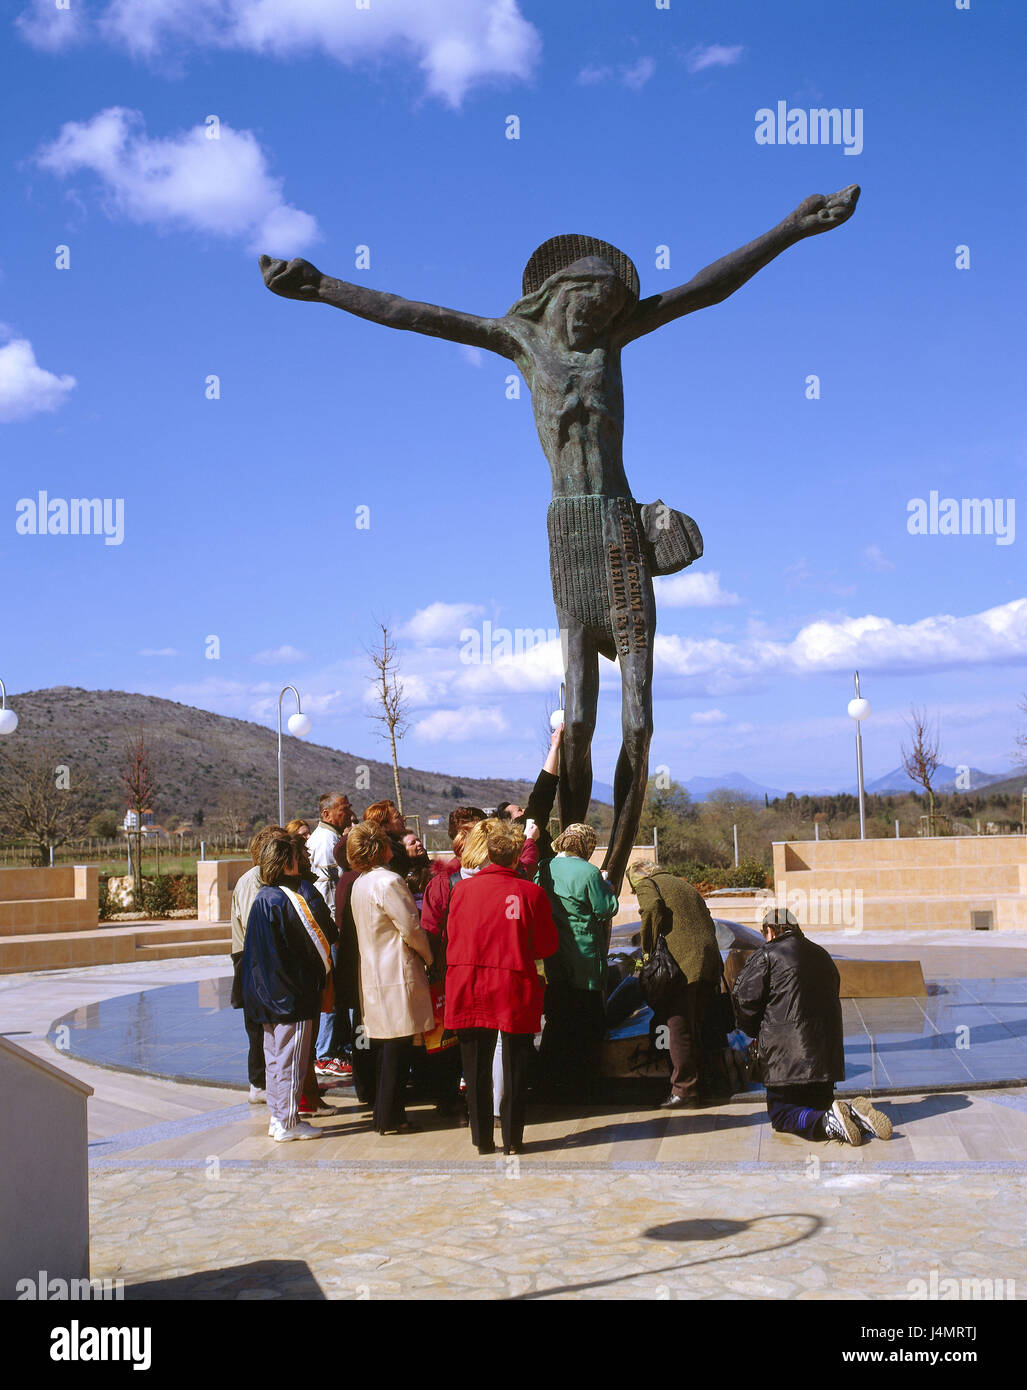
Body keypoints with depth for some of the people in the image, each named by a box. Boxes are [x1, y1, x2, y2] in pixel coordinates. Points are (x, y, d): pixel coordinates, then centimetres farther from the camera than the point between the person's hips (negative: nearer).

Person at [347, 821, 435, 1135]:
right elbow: (411, 929, -16)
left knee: (384, 1045, 15)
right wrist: (428, 957, 2)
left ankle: (383, 1114, 21)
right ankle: (390, 1118, 1)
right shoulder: (388, 882, -17)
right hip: (396, 975, -9)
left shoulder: (359, 884, 11)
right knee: (398, 1045, -3)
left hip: (373, 975, 9)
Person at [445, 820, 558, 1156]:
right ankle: (512, 1138, 14)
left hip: (469, 986, 2)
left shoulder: (462, 889, -1)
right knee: (515, 1065, 9)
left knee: (476, 1065, 12)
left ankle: (482, 1138, 18)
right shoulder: (531, 892, -7)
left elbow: (452, 938, 8)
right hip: (516, 987, -2)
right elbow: (547, 945, -1)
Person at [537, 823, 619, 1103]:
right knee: (586, 1027, 3)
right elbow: (607, 909, -11)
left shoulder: (545, 869, 5)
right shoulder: (588, 872, -15)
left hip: (554, 961, 6)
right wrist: (607, 887, 6)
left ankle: (551, 1086, 20)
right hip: (584, 962, -6)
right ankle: (579, 1089, 6)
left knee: (555, 1024, 15)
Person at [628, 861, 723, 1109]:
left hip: (682, 962, -8)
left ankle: (685, 1090, -5)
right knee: (695, 1026, 16)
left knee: (679, 1028, -4)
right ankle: (699, 1082, 21)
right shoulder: (683, 884, 29)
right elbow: (708, 922, 25)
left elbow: (653, 911, -13)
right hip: (709, 960, 8)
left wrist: (648, 952, -5)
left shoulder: (645, 885, 7)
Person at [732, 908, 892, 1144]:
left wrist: (757, 1032, 12)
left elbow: (745, 1000, -8)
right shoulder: (821, 955, 17)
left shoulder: (765, 956, -5)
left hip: (786, 1056, -6)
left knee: (782, 1115, 2)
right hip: (826, 1055, 6)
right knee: (820, 1104, 21)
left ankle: (827, 1123, -26)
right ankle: (856, 1116, -9)